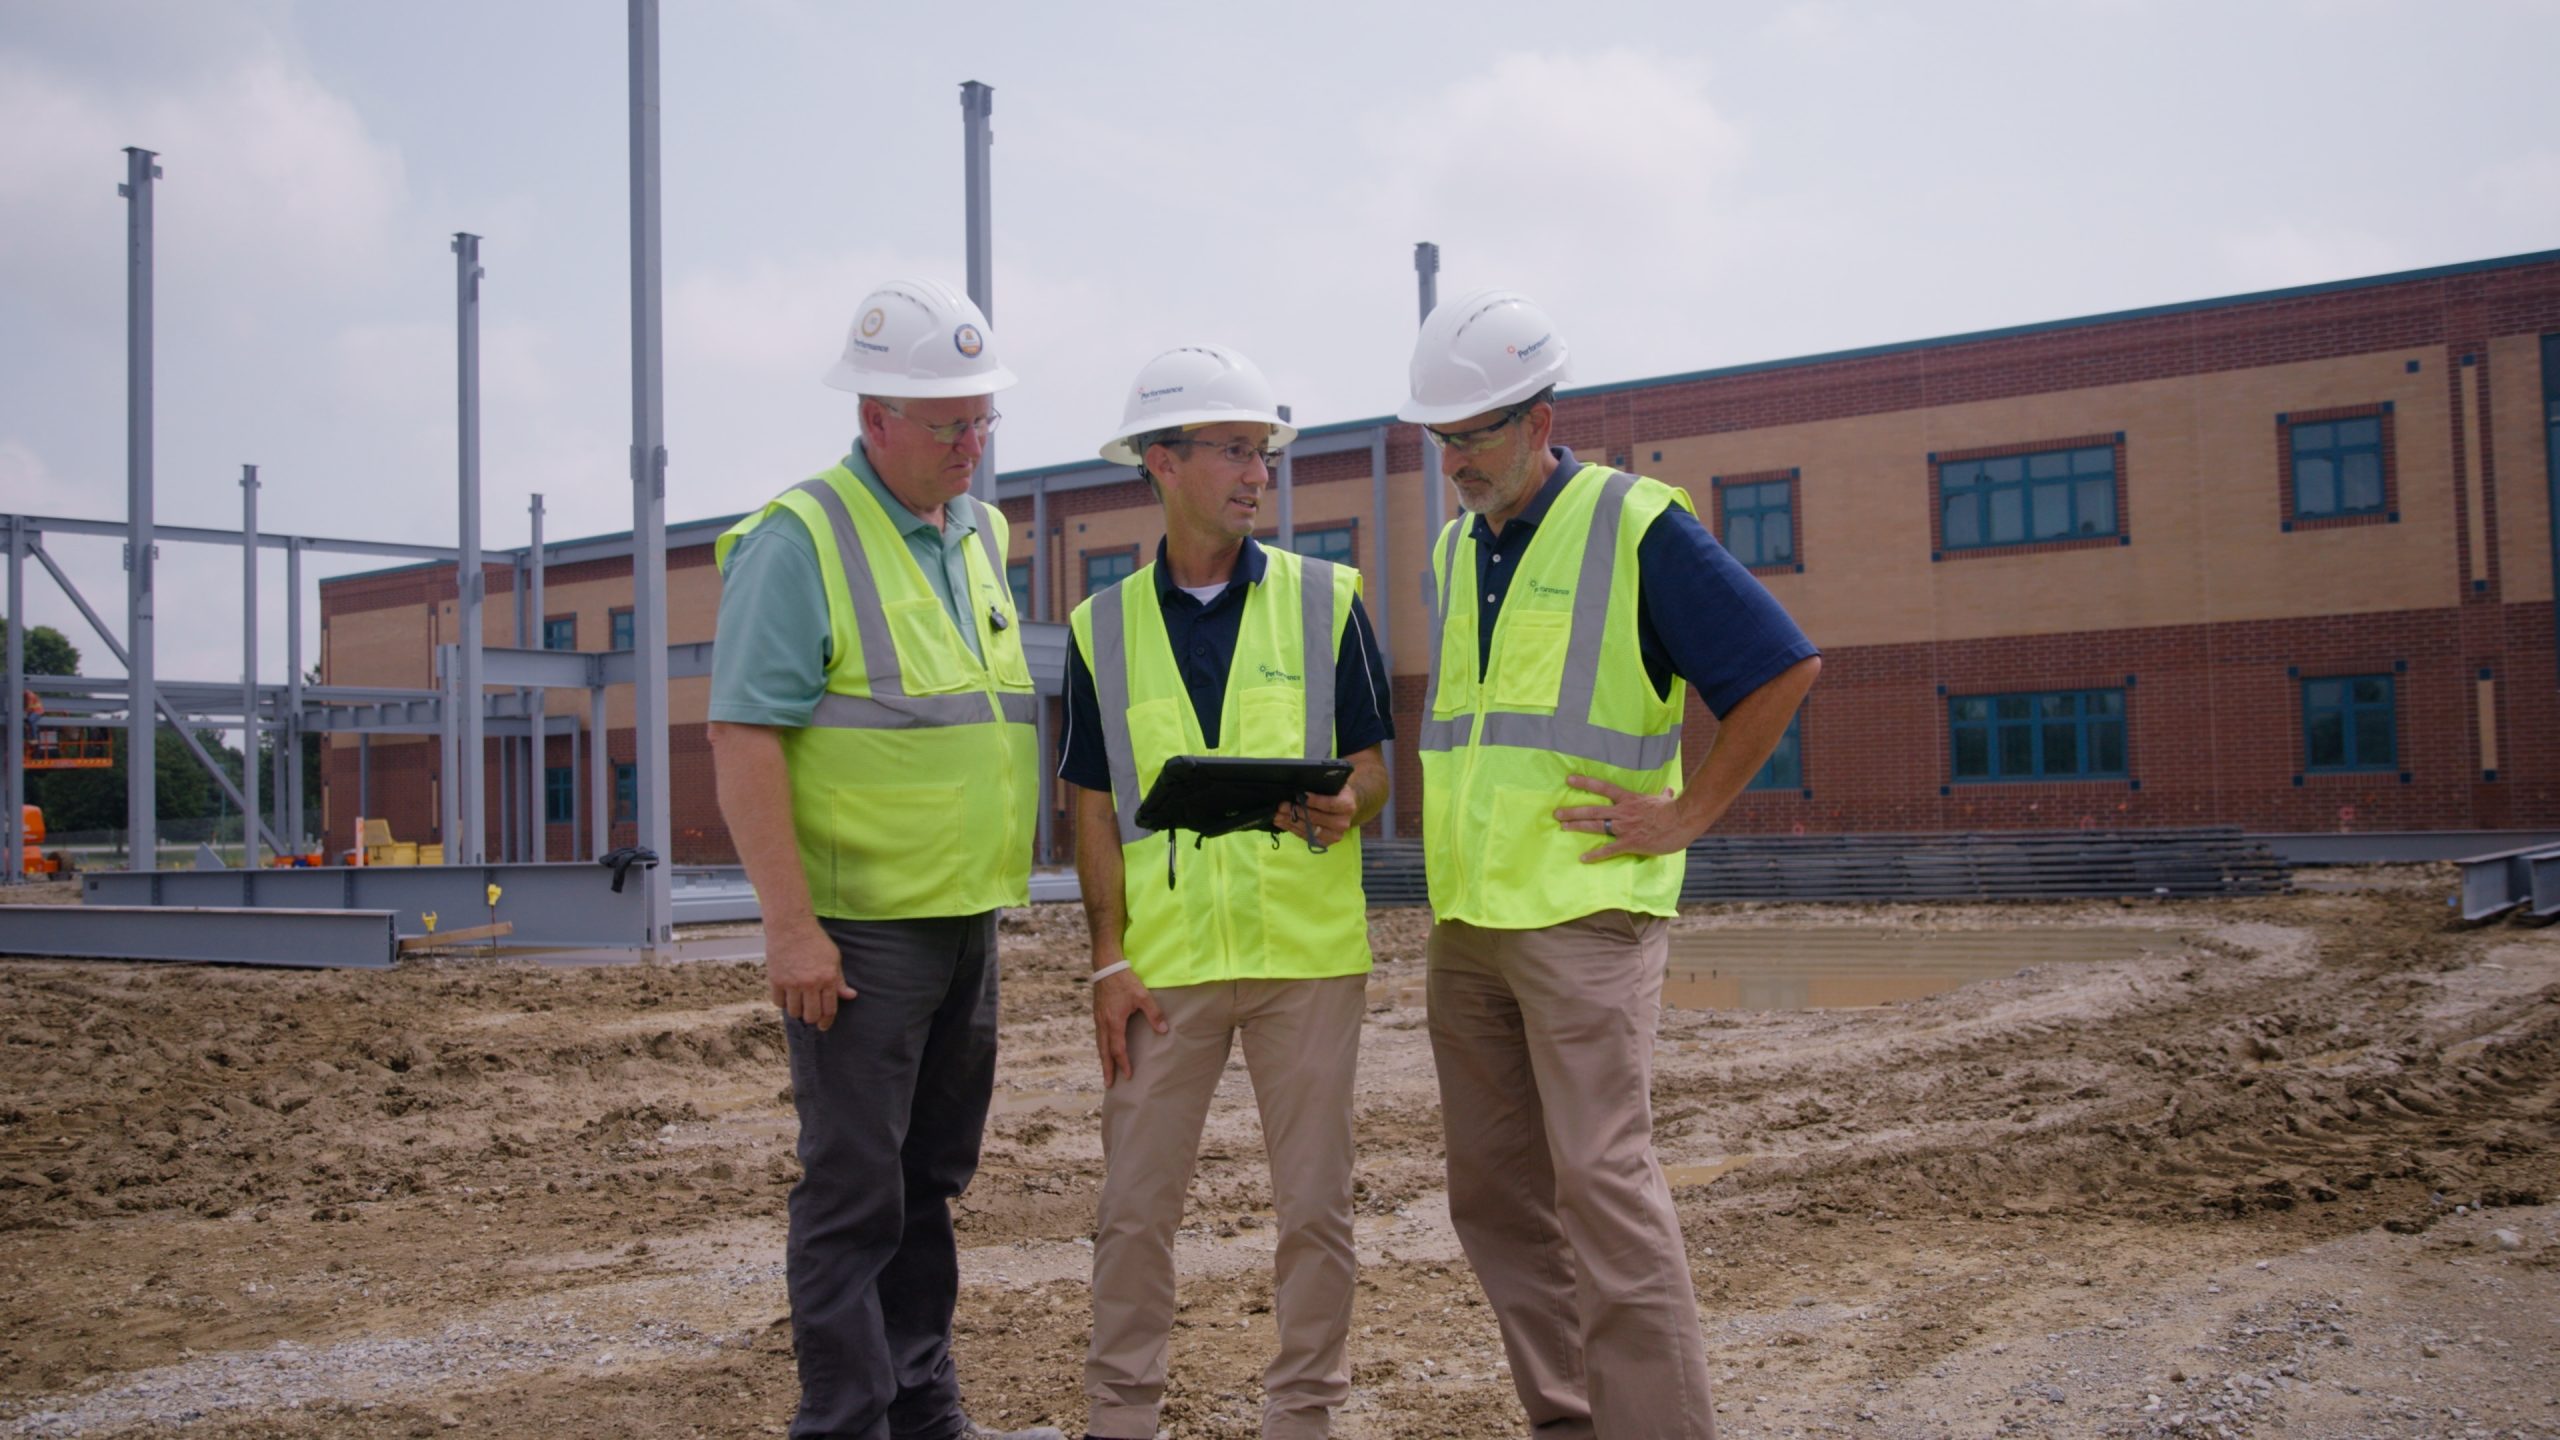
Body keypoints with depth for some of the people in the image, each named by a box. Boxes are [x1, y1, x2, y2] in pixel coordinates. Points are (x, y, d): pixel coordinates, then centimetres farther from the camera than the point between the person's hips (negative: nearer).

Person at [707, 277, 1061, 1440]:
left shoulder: (981, 537, 13)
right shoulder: (799, 540, -10)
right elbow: (743, 735, -16)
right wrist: (790, 921, -21)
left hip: (967, 919, 8)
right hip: (859, 928, -7)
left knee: (930, 1179, 15)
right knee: (853, 1190, -1)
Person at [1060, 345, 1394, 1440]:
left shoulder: (1326, 600, 4)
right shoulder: (1104, 629, 6)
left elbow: (1372, 768, 4)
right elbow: (1096, 811, 6)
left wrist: (1343, 808, -19)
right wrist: (1110, 960, -2)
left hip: (1308, 948, 0)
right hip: (1166, 958, 1)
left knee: (1313, 1205, 6)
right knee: (1134, 1206, 5)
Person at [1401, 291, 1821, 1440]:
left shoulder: (1635, 527, -7)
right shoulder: (1456, 550, 15)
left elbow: (1785, 667, -10)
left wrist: (1686, 815, -11)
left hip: (1583, 916, -7)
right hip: (1462, 920, 8)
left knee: (1602, 1181, -10)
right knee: (1495, 1191, 10)